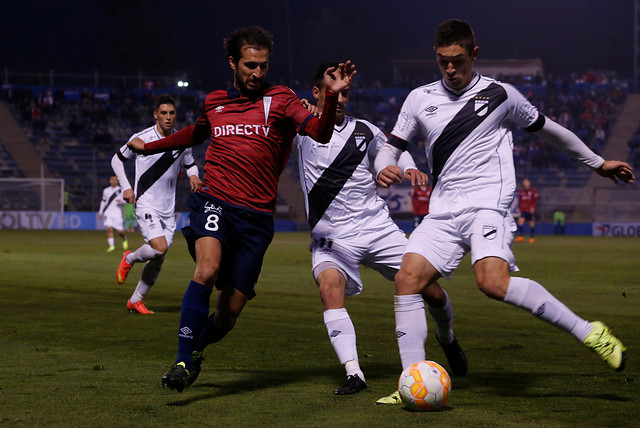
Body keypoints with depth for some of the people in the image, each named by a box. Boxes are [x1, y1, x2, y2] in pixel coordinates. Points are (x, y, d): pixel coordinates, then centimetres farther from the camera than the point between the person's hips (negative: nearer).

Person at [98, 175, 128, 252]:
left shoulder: (121, 190, 3)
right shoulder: (106, 190, 13)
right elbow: (103, 201, 21)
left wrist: (121, 201, -21)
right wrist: (100, 212, 19)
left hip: (118, 213, -2)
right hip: (108, 213, 2)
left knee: (120, 231, -1)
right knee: (109, 229, -16)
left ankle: (124, 239, 31)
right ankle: (111, 245, -13)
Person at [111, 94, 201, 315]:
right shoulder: (142, 138, -8)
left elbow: (190, 164, 22)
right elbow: (117, 159, 5)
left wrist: (193, 175, -2)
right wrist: (126, 187, -5)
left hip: (168, 208, 5)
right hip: (146, 204, -5)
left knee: (158, 259, 5)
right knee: (159, 248, -23)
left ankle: (135, 301, 21)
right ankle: (129, 259, 9)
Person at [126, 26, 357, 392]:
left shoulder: (280, 100, 4)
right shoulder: (214, 103, 13)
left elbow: (320, 132, -11)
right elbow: (196, 134, 35)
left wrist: (331, 97, -28)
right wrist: (148, 147, 43)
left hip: (257, 217, 0)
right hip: (215, 201, 0)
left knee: (231, 310, 2)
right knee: (207, 269, -30)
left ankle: (196, 349, 34)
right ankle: (183, 361, -26)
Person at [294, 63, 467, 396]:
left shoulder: (363, 130, 9)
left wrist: (408, 168, 4)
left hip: (378, 228, 3)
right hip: (331, 236, -3)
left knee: (432, 291, 1)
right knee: (329, 286, -33)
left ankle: (447, 338, 35)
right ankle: (353, 374, -33)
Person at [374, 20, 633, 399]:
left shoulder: (500, 94, 5)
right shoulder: (420, 99, 13)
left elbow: (547, 129, 18)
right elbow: (392, 147, 18)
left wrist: (597, 162, 26)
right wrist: (384, 169, -8)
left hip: (488, 204, -5)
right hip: (444, 211, 5)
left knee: (493, 282, -29)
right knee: (407, 280, -14)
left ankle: (589, 333, -20)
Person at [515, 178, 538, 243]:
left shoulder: (533, 191, 1)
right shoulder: (521, 191, 9)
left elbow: (535, 200, -1)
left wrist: (532, 207, -14)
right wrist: (519, 208, 6)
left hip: (530, 210, -2)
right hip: (523, 210, 2)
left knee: (532, 223, 3)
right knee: (520, 221, -16)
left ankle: (532, 238, 14)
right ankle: (520, 237, -19)